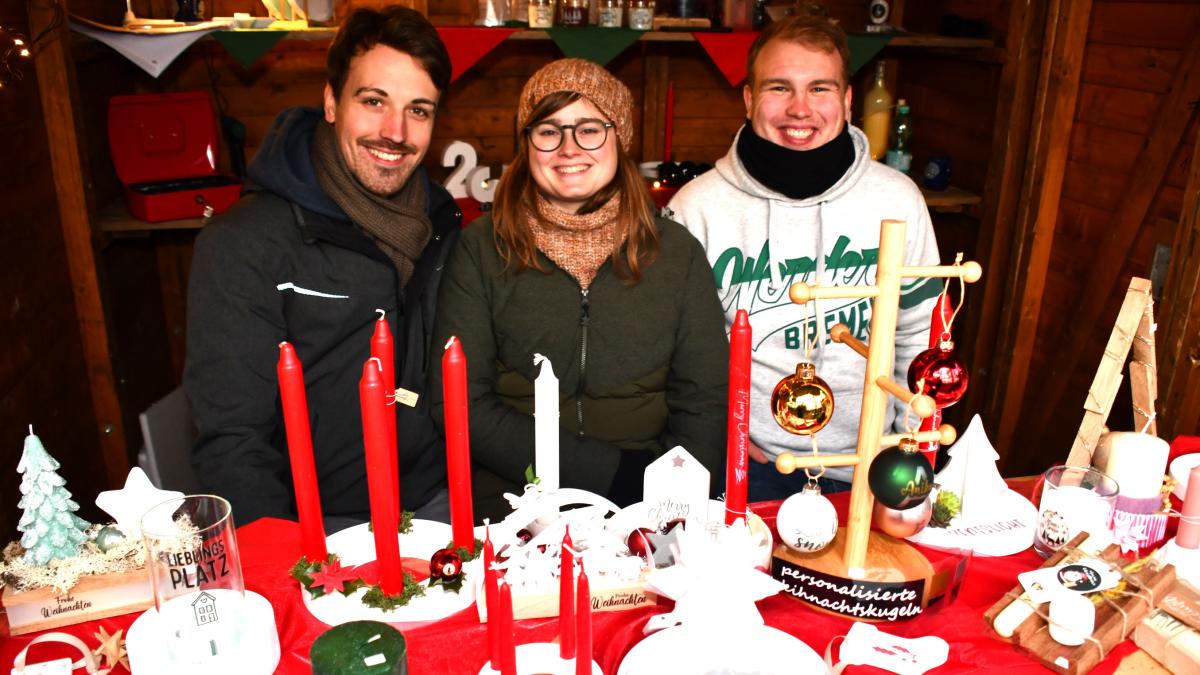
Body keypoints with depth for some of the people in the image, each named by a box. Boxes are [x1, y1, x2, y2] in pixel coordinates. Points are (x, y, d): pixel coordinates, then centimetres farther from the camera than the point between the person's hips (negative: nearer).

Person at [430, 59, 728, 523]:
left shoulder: (677, 252, 6)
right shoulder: (481, 250, 1)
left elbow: (704, 402, 5)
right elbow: (459, 404, -4)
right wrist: (612, 471, -11)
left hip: (648, 510, 1)